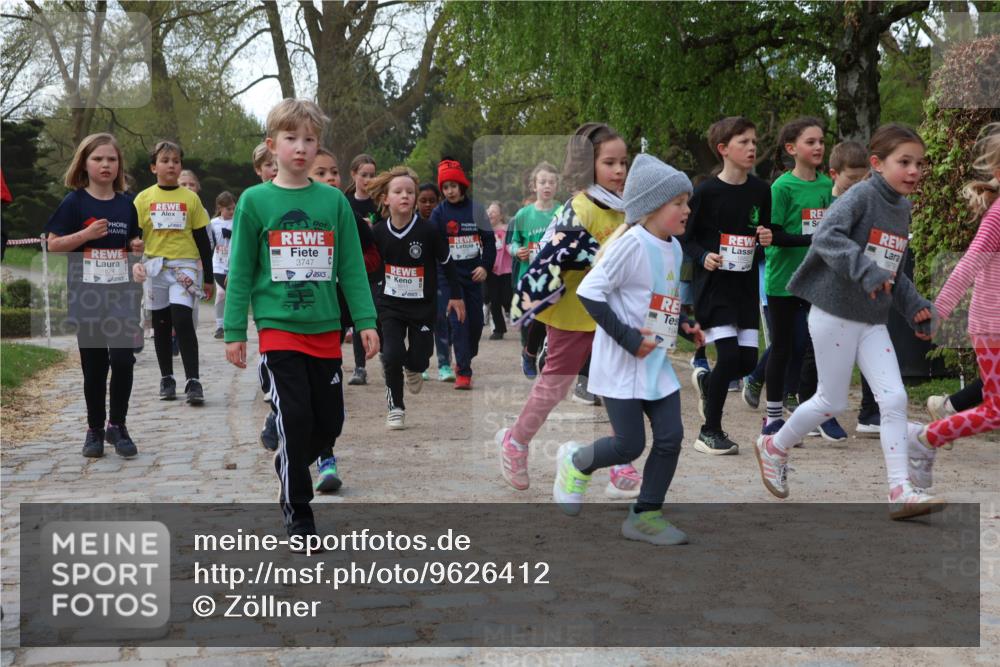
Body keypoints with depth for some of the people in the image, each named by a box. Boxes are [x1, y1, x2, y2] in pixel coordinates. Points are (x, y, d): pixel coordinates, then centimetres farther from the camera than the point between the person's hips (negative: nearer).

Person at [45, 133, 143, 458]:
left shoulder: (126, 204, 8)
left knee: (123, 359, -8)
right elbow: (53, 245, -5)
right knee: (94, 366, 5)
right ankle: (95, 429, 20)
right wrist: (86, 234, -18)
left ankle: (117, 425, 8)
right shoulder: (75, 203, -3)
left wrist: (138, 247, -4)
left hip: (122, 294, 2)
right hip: (86, 296, -2)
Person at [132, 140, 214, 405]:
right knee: (161, 325, 9)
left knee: (182, 320, -16)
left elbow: (202, 239, 7)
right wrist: (135, 263, -14)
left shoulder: (191, 198, 4)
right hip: (155, 268, 2)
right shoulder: (143, 199, 5)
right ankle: (166, 378, 22)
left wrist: (208, 277, 6)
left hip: (185, 266, -2)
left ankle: (193, 381, -12)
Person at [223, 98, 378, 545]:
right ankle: (297, 513, 12)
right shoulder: (254, 201, -2)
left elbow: (351, 267, 5)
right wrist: (234, 332, -2)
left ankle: (289, 469, 38)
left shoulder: (334, 201, 3)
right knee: (295, 418, -5)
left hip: (325, 329, 3)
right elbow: (241, 271, 1)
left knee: (330, 421, 8)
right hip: (278, 328, -3)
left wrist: (366, 321, -1)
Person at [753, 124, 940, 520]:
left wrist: (914, 306, 8)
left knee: (894, 398, -4)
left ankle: (901, 491, -2)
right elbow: (825, 237, -30)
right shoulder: (861, 196, -14)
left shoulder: (902, 209, 11)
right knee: (832, 402, 3)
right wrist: (866, 271, -40)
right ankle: (774, 448, 28)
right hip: (834, 315, -7)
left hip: (873, 321, 7)